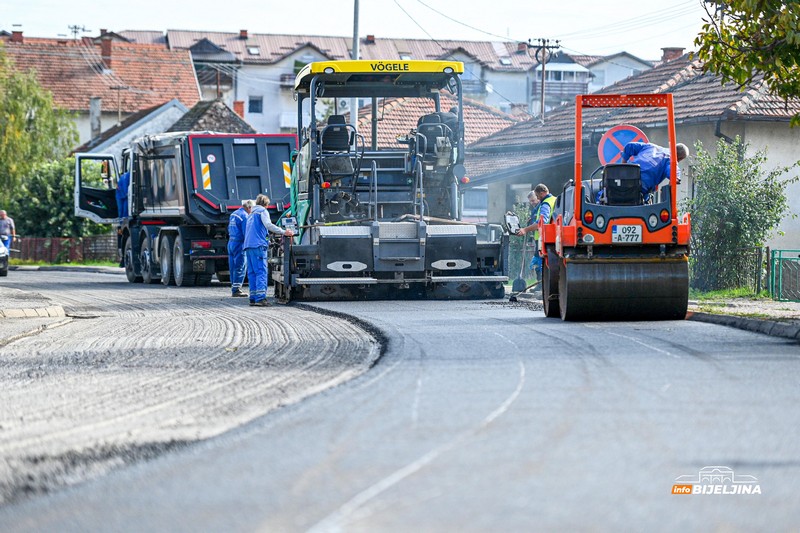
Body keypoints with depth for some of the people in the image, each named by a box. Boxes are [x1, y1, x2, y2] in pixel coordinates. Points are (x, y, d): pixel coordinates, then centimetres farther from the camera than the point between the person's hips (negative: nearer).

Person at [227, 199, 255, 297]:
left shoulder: (233, 214, 15)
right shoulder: (244, 216, -14)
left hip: (231, 242, 9)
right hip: (240, 243, -9)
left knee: (233, 267, 12)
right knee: (240, 267, -6)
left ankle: (234, 288, 16)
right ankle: (236, 289, -9)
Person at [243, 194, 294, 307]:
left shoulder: (251, 214, 27)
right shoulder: (263, 211, 2)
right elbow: (268, 225, -14)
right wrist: (284, 232, -16)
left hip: (248, 246, 8)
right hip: (258, 245, -8)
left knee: (252, 272, 8)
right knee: (262, 272, -13)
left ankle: (253, 298, 4)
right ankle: (260, 298, -24)